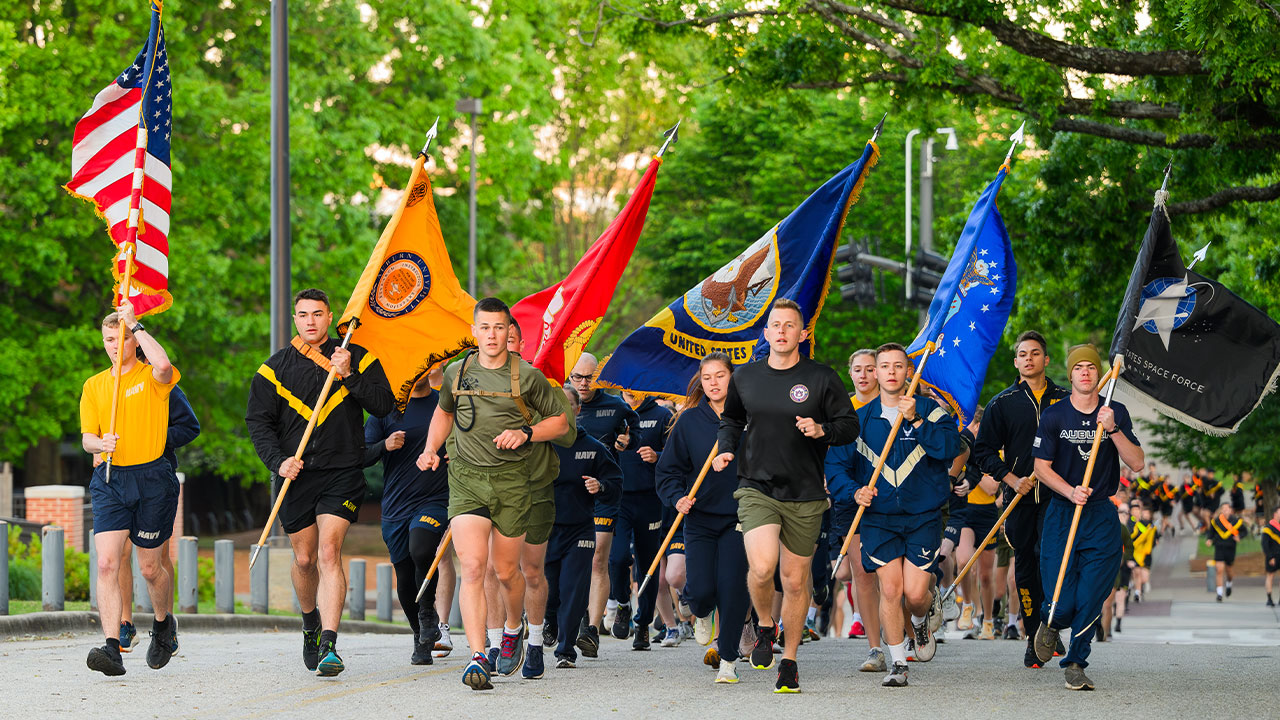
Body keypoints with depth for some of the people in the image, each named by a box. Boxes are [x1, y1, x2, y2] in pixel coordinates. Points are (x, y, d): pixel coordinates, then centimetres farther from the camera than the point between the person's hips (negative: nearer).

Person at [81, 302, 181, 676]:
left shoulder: (151, 377, 0)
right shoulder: (94, 385, 12)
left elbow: (164, 365, -26)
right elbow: (86, 437, 9)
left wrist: (135, 325, -15)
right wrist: (100, 443, -16)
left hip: (152, 479, -3)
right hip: (109, 479, 3)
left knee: (150, 568, 7)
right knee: (107, 563, -15)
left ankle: (164, 624, 38)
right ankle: (112, 648, -22)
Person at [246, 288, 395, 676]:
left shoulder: (358, 359, 4)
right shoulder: (275, 368, 6)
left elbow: (384, 406, -2)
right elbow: (258, 420, 6)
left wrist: (349, 375, -14)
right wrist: (278, 460, -9)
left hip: (343, 473, -2)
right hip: (297, 475, 2)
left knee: (329, 552, -16)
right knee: (304, 559, 11)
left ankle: (328, 645, -21)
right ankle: (311, 622, 39)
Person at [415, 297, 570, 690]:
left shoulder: (527, 376, -2)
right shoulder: (456, 373, 7)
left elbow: (560, 421, 7)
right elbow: (443, 412, 27)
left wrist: (525, 433, -10)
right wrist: (431, 449, 11)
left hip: (512, 480, -1)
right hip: (466, 477, 1)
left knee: (506, 571, 9)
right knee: (472, 568, -14)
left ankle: (513, 630, 41)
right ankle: (477, 657, -20)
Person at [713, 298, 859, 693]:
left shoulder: (822, 378, -2)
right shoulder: (745, 377, 5)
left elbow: (850, 425, 3)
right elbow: (731, 418, 23)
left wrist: (823, 430, -17)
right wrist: (727, 449, 5)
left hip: (805, 496, 0)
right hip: (757, 487, 0)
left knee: (795, 581, 6)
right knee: (762, 567, -22)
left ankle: (789, 660, 23)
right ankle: (765, 626, 9)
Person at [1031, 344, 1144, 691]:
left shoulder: (1116, 413, 3)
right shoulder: (1054, 415, -1)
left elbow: (1136, 463, -4)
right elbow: (1041, 467, -2)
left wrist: (1113, 429, -18)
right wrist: (1070, 492, -19)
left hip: (1102, 518, 1)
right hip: (1062, 514, -1)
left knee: (1090, 600, -6)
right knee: (1063, 602, -8)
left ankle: (1076, 663, 12)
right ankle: (1050, 624, 28)